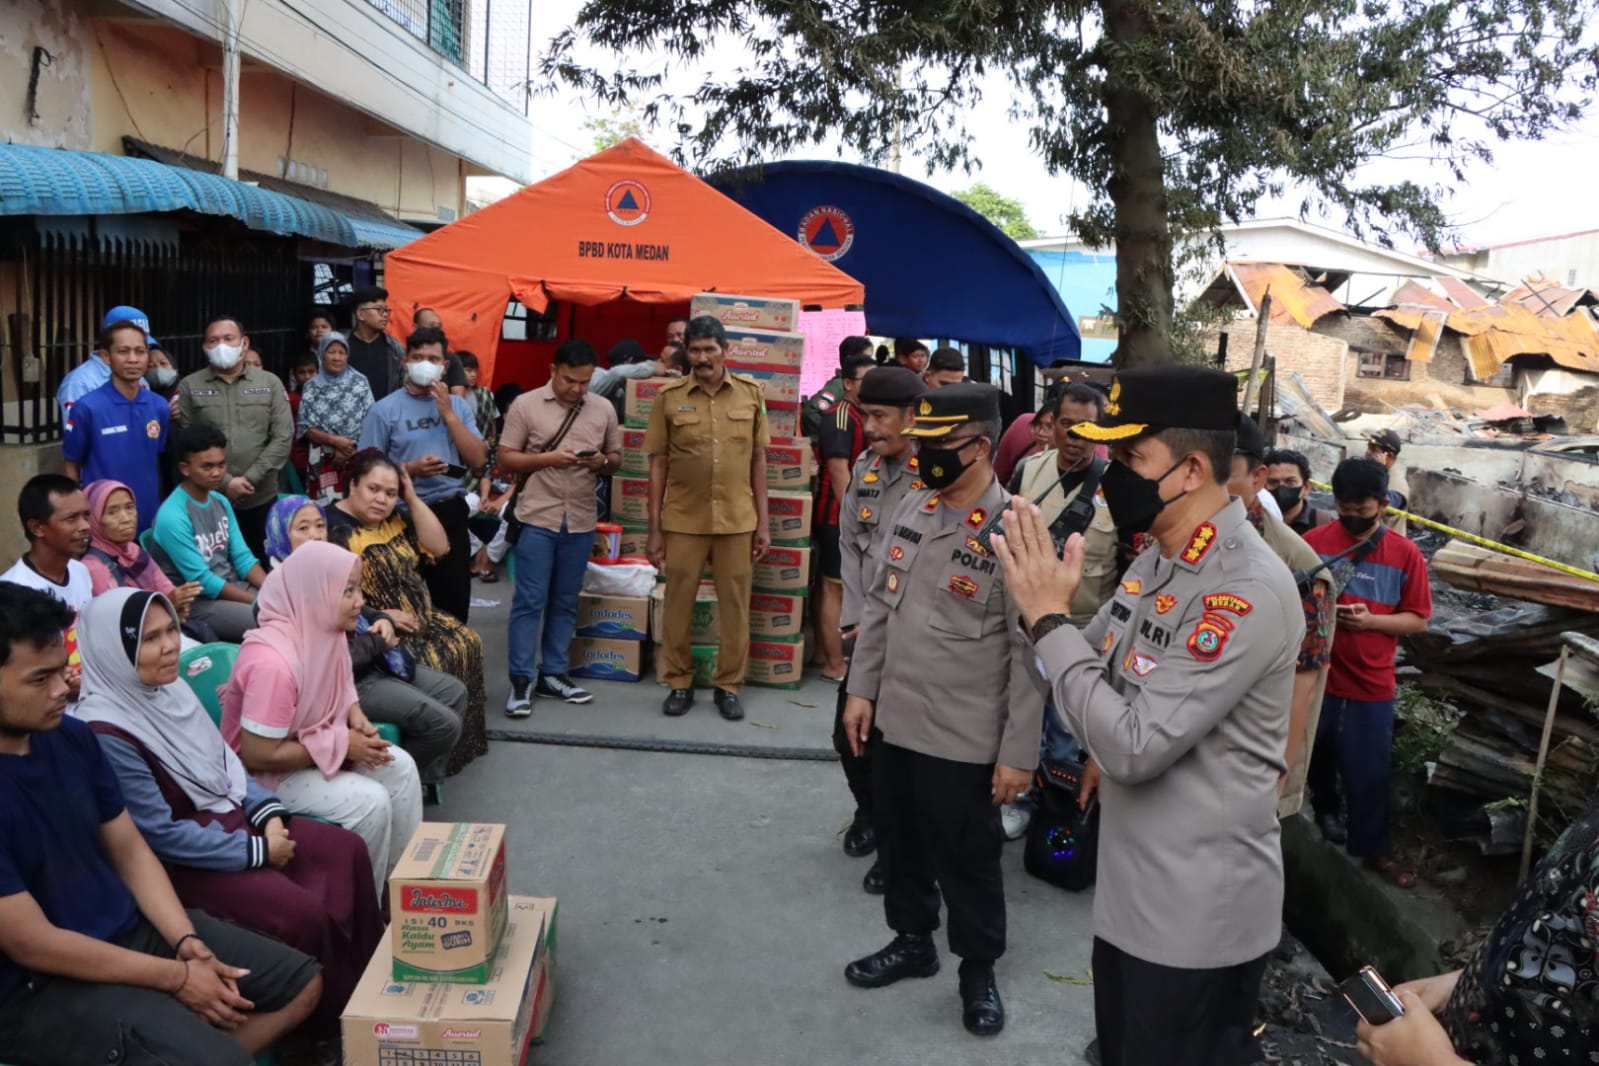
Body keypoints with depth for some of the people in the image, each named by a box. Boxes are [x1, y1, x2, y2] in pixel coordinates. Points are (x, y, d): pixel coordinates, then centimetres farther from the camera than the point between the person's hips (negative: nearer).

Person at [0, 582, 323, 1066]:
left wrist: (187, 942, -6)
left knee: (303, 982, 7)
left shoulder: (71, 736, -1)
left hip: (133, 926, 8)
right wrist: (175, 976, -15)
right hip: (41, 985, -8)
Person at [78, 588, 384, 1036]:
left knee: (348, 851, 2)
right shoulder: (107, 734, -25)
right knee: (302, 913, -22)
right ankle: (329, 1022, 3)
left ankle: (368, 981, 17)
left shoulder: (168, 687, 0)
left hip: (228, 820, 9)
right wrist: (256, 850, -18)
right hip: (179, 863, -9)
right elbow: (162, 835, -24)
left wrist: (268, 812, -4)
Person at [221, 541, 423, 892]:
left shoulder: (324, 628, -7)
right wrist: (341, 745, -25)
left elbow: (340, 685, 14)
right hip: (267, 772, -9)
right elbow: (258, 756, -31)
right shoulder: (273, 662, -35)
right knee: (370, 802, -21)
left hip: (314, 743, 9)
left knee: (400, 767, -2)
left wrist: (357, 718, -8)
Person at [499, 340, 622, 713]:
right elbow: (505, 458, -3)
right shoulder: (525, 405, -3)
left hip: (581, 522, 4)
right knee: (529, 601, -1)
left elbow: (616, 458, 14)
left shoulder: (604, 410, 7)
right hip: (538, 518, -3)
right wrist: (547, 459, -17)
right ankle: (521, 679, 6)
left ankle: (552, 674, 21)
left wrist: (603, 462, -10)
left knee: (565, 601, 11)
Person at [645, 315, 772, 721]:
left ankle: (729, 685, 21)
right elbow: (658, 464, 1)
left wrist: (763, 522, 4)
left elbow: (758, 459, 7)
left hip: (737, 520, 1)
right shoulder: (670, 397, -2)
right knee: (677, 604, 8)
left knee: (735, 606, 8)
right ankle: (678, 683, 23)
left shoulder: (751, 393, 2)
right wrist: (654, 529, -1)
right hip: (683, 520, -1)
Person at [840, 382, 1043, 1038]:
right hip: (896, 721, 6)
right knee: (901, 847, 21)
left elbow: (1029, 653, -16)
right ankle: (912, 942, 43)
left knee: (968, 863, 11)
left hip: (965, 738, -6)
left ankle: (978, 972, 33)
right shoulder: (910, 509, 3)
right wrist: (862, 688, 9)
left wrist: (1019, 752, -15)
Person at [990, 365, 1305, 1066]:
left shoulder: (1249, 592, -25)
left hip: (1199, 915, -8)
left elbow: (1135, 747, -28)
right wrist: (1042, 604, -8)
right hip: (1126, 887, 8)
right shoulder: (1153, 562, 3)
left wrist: (1049, 617, -23)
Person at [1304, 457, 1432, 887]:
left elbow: (1418, 619, -2)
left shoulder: (1406, 554, -6)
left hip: (1371, 685, -1)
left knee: (1369, 773, 6)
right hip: (1315, 676, 1)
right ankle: (1325, 811, 46)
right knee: (1314, 758, 20)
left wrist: (1371, 620, -17)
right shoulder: (1313, 541, -6)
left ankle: (1373, 849, 24)